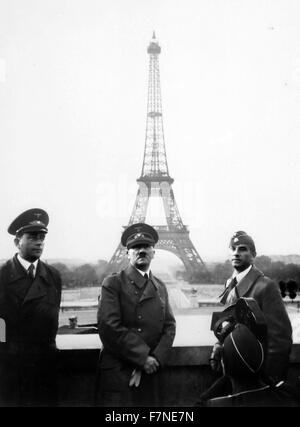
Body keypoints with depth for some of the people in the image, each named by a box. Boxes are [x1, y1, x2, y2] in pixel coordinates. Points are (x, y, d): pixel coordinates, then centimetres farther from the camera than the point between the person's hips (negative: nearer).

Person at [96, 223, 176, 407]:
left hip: (151, 372, 4)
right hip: (118, 372, -4)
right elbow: (110, 327, -12)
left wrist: (155, 360, -9)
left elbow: (170, 326, 7)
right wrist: (143, 358, -13)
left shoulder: (160, 287, 15)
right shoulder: (113, 284, -2)